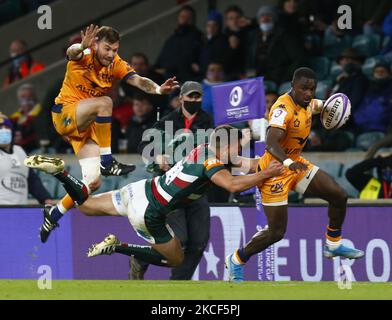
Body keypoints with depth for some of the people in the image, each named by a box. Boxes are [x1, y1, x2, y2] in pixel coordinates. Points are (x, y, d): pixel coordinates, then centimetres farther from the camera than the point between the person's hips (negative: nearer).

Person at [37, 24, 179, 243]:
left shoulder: (116, 65, -3)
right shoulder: (83, 56, -15)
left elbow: (138, 80, -20)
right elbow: (72, 53, -40)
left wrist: (158, 89, -43)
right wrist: (82, 47, -65)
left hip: (87, 124, 6)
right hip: (64, 113, -5)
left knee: (93, 181, -4)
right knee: (105, 102, -33)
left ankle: (53, 215, 16)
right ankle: (107, 162, -30)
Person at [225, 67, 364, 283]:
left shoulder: (306, 103, 0)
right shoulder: (283, 108, -26)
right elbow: (271, 144, -39)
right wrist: (288, 163, -58)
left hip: (295, 164, 8)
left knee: (339, 196, 4)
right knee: (276, 232, -8)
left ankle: (333, 245, 24)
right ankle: (236, 261, 12)